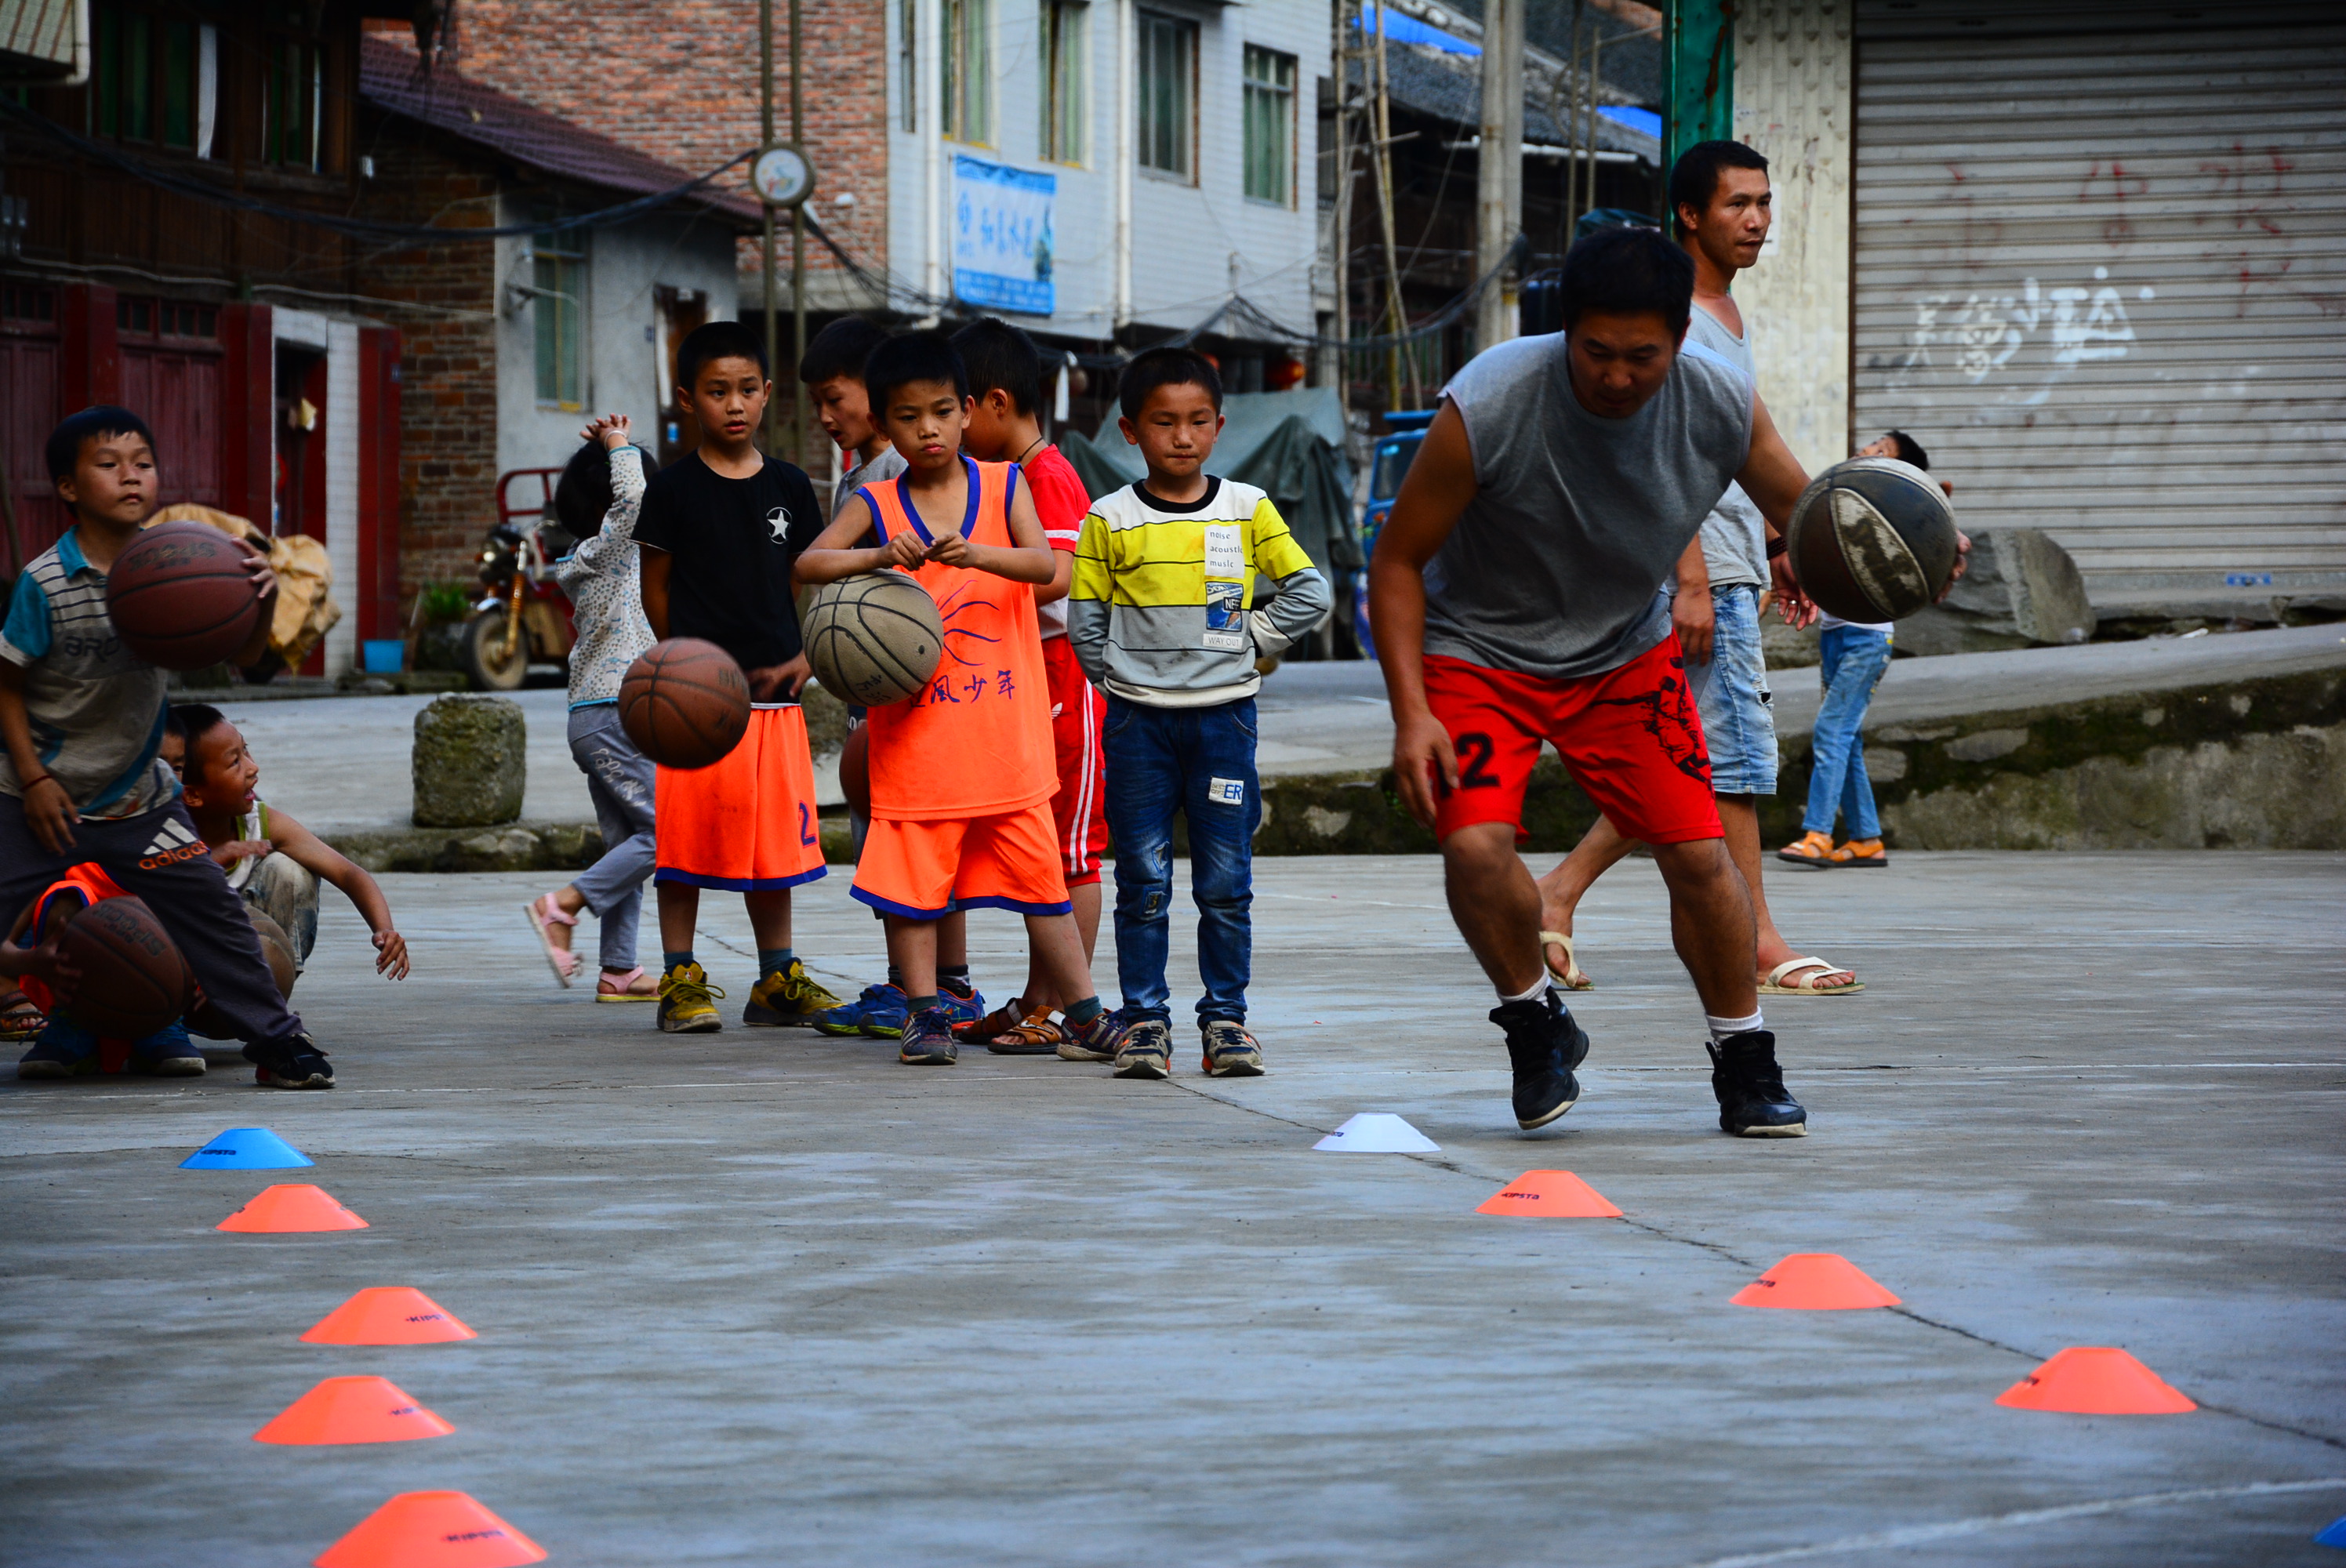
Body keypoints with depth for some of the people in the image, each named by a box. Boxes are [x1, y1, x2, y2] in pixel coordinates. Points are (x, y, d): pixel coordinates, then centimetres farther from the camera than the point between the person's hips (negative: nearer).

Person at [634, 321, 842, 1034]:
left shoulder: (788, 486, 8)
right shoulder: (673, 489, -2)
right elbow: (656, 587, 3)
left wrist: (806, 656, 0)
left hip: (774, 692, 4)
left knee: (774, 836, 9)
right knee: (687, 840, -2)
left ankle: (777, 980, 18)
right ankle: (680, 980, 6)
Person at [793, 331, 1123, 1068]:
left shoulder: (1003, 485, 3)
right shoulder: (877, 506, 1)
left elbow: (1043, 562, -12)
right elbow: (807, 563, -11)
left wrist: (980, 554, -32)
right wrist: (878, 555, -28)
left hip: (1005, 730, 0)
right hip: (916, 728, 0)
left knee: (1037, 869, 4)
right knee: (912, 875, 0)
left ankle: (1085, 1011, 12)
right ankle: (925, 1014, 11)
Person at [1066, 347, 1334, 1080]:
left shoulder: (1249, 510, 3)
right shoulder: (1110, 520, 1)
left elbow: (1311, 594, 5)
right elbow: (1084, 620, 5)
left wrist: (1253, 645, 0)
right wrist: (1124, 680, -1)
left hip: (1224, 714, 0)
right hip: (1139, 719, 0)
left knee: (1226, 881, 2)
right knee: (1143, 880, 0)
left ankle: (1226, 1017, 10)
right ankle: (1144, 1019, 6)